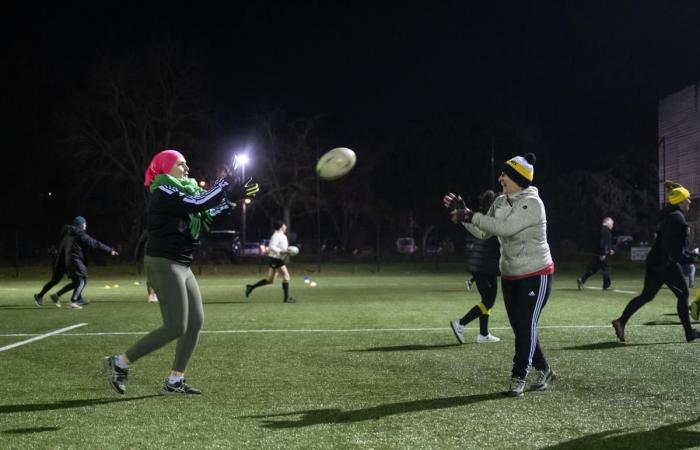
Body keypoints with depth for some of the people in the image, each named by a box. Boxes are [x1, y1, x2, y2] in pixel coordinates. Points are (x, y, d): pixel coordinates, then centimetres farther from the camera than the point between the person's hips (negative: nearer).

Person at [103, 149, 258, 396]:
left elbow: (207, 211, 13)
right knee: (176, 327, -13)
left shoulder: (182, 192, 17)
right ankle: (119, 363, -4)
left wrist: (236, 192, 2)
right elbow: (198, 204, -22)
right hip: (163, 264, -10)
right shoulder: (163, 193, -11)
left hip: (181, 266, 10)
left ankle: (174, 382, 11)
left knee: (195, 322, 5)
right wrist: (227, 186, -14)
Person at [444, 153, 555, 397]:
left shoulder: (532, 203, -18)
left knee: (525, 326, -7)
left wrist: (471, 216, -28)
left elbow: (505, 228, -29)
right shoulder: (500, 202, 5)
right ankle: (544, 371, 25)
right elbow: (483, 233, 7)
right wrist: (463, 212, -6)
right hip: (510, 276, 8)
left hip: (536, 275, -8)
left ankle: (518, 378, 0)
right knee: (520, 328, 10)